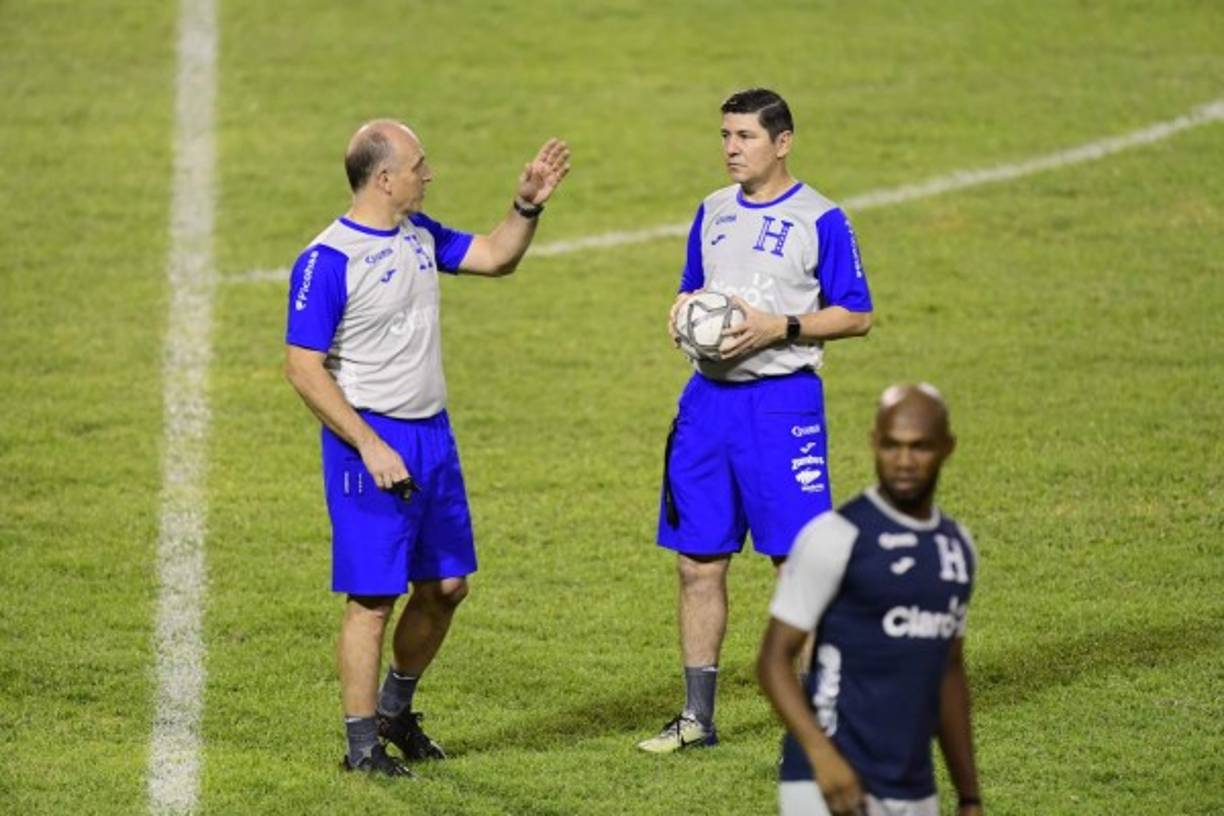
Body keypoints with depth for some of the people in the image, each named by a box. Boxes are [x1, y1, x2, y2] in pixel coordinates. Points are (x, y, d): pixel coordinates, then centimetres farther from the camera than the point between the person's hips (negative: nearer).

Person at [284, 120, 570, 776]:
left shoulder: (419, 234, 8)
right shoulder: (327, 261, -16)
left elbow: (496, 258, 23)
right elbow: (304, 369, -17)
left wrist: (527, 205, 5)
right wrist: (370, 447, -22)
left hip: (432, 434, 8)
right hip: (371, 440, -8)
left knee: (446, 585, 14)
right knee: (373, 597, -4)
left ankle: (395, 709, 32)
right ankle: (362, 743, 6)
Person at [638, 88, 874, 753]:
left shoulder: (819, 219, -5)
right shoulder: (713, 212, 13)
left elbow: (856, 316, -4)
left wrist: (780, 328, -16)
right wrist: (683, 307, 2)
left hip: (782, 399, -6)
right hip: (708, 395, 6)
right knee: (698, 564, 7)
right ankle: (697, 717, 15)